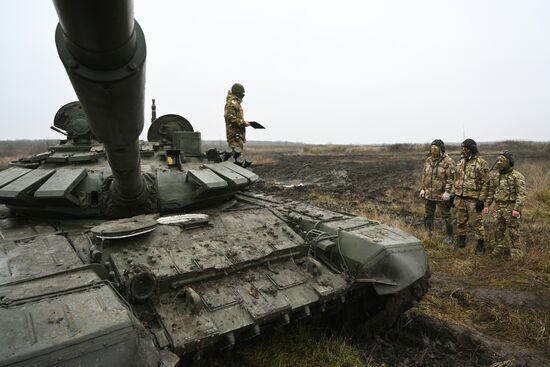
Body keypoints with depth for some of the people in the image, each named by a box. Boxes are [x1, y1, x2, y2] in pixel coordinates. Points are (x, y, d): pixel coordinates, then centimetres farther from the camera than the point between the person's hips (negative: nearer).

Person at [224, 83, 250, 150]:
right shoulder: (232, 103, -12)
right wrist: (243, 123, -18)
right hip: (235, 133, -11)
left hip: (238, 132, 11)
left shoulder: (236, 103, 22)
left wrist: (244, 122, 13)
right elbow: (229, 117, -21)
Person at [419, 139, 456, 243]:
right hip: (429, 194, 6)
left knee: (446, 216, 5)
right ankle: (429, 233, 29)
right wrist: (423, 188, 10)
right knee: (428, 215, 15)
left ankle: (449, 236, 18)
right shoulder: (428, 160, 7)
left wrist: (447, 191, -22)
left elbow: (451, 178, -16)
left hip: (442, 195, -6)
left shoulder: (448, 161, -13)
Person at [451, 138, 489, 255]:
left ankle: (480, 245, 13)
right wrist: (453, 194, 14)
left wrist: (481, 199, -15)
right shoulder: (461, 162, 11)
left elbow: (485, 182, -12)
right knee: (460, 221, 14)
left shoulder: (481, 163, -10)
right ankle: (461, 242, 27)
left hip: (473, 199, -6)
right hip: (459, 197, 6)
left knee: (477, 222, 1)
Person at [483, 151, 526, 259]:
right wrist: (487, 205, 11)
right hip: (498, 207, 6)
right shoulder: (496, 176, 9)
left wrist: (517, 209, -22)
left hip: (511, 208, -6)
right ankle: (499, 249, 25)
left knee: (513, 231, 2)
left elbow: (521, 194, -16)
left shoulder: (517, 176, -11)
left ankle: (515, 251, 14)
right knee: (499, 230, 13)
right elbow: (490, 192, 15)